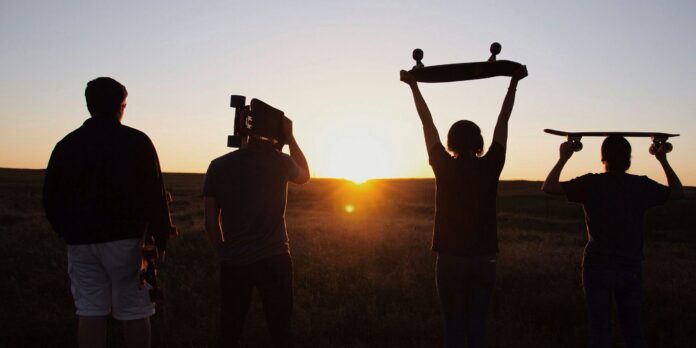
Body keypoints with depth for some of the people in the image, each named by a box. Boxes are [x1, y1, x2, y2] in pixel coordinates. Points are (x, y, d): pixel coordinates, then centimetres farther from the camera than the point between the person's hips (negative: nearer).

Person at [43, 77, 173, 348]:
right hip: (125, 239, -3)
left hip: (81, 242, 4)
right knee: (134, 313, 4)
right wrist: (161, 238, -1)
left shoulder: (67, 145, 6)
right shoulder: (136, 141, -5)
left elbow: (51, 198, 9)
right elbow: (155, 195, -9)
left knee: (90, 313, 8)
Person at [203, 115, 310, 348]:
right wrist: (290, 137, 17)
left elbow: (210, 222, 2)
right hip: (275, 259, -1)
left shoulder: (218, 166, -3)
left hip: (234, 262, 1)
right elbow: (304, 176, 19)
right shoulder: (280, 162, -6)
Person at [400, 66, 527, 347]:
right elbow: (503, 121, 6)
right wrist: (514, 82, 16)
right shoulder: (489, 167, -3)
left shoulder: (444, 168, -6)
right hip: (483, 260, 1)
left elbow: (427, 123, 3)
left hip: (451, 260, -1)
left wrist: (414, 86, 12)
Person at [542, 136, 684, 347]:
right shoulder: (642, 185, -2)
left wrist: (564, 158, -2)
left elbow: (548, 188, -10)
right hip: (630, 270, 3)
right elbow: (678, 193, 16)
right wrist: (663, 161, 21)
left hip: (597, 268, -3)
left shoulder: (592, 183, -11)